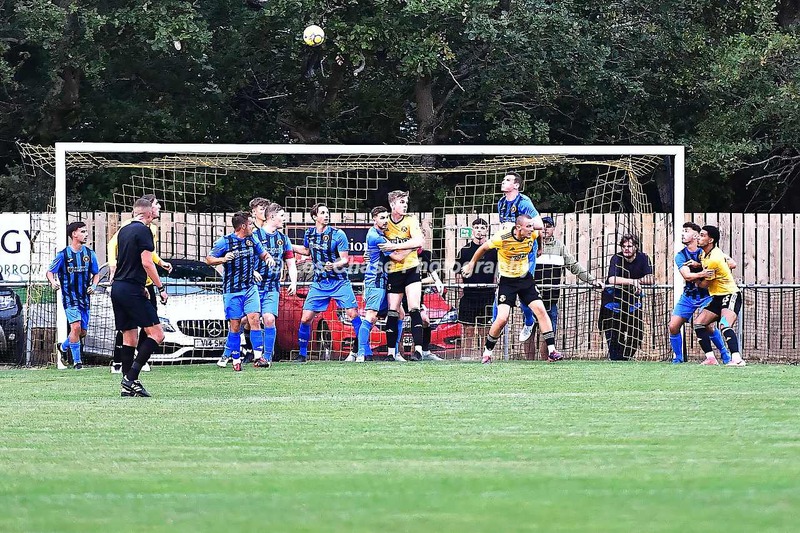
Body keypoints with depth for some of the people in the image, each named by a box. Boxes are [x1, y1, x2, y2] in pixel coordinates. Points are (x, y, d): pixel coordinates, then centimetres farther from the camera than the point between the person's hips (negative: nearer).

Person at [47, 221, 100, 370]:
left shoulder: (89, 254, 5)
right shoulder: (63, 254, -5)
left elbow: (96, 274, 15)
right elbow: (50, 272, 0)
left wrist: (93, 285, -5)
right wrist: (53, 282, -21)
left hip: (84, 297, 5)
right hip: (69, 297, -5)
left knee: (83, 332, 6)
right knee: (76, 327, -19)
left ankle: (62, 347, 34)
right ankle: (77, 361, -9)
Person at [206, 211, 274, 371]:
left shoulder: (252, 240, 8)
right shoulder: (224, 242, -7)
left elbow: (263, 253, 23)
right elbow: (209, 259, -2)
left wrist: (269, 258, 0)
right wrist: (223, 259, -22)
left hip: (250, 288, 4)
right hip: (232, 290, -4)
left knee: (255, 319, -10)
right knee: (235, 325, -1)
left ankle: (258, 357, -9)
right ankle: (236, 360, 8)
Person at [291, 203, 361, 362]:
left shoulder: (338, 234, -9)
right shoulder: (309, 234, 3)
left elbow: (345, 259, -10)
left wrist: (334, 265, -29)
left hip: (339, 282, -3)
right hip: (319, 283, 3)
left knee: (353, 314, -13)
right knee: (306, 319, -3)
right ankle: (302, 354, 12)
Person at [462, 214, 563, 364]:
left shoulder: (532, 234, -11)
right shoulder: (502, 238, -23)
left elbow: (542, 231, 17)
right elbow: (483, 248, -4)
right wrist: (471, 264, 9)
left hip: (525, 278, 4)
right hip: (507, 282, -4)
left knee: (540, 310, -8)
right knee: (502, 318, -15)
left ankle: (552, 351, -3)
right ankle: (487, 352, 6)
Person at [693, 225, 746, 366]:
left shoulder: (714, 259, -22)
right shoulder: (705, 254, 6)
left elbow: (703, 285, -14)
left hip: (730, 295, -10)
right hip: (717, 298, 10)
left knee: (725, 325, -30)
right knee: (699, 324, 2)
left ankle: (737, 359, -39)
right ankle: (711, 358, 3)